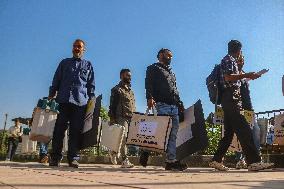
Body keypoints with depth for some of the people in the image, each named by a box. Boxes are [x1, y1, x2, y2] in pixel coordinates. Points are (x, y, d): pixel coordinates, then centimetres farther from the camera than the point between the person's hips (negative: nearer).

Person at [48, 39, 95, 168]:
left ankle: (73, 158, 0)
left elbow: (91, 84, 15)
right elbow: (56, 81, 18)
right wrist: (51, 95, 7)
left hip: (81, 101, 0)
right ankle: (55, 158, -1)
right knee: (59, 129, -5)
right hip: (63, 100, 1)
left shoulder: (88, 65, 18)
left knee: (76, 131, -3)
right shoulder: (64, 63, 20)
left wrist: (91, 100, 5)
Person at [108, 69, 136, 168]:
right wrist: (112, 119, -12)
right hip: (121, 117, -7)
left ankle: (113, 152, 29)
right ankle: (125, 160, -11)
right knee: (123, 138, -12)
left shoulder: (131, 91, 24)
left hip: (131, 118, 7)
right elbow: (112, 105, -4)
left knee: (127, 138, 7)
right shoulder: (117, 89, 3)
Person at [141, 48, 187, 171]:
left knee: (173, 133, 0)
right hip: (162, 104, -7)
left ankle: (171, 160, -1)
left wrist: (180, 105, 18)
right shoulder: (153, 68, 10)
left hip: (174, 106, 7)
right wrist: (150, 98, -22)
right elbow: (148, 84, -6)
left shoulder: (171, 72, 33)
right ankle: (146, 152, -5)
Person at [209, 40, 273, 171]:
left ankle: (216, 160, 10)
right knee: (243, 130, -16)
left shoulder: (231, 61, 28)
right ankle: (253, 162, -20)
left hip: (230, 100, 10)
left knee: (229, 132, 8)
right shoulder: (229, 59, -1)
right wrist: (246, 75, -15)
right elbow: (228, 77, -16)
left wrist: (246, 77, 33)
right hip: (231, 97, -10)